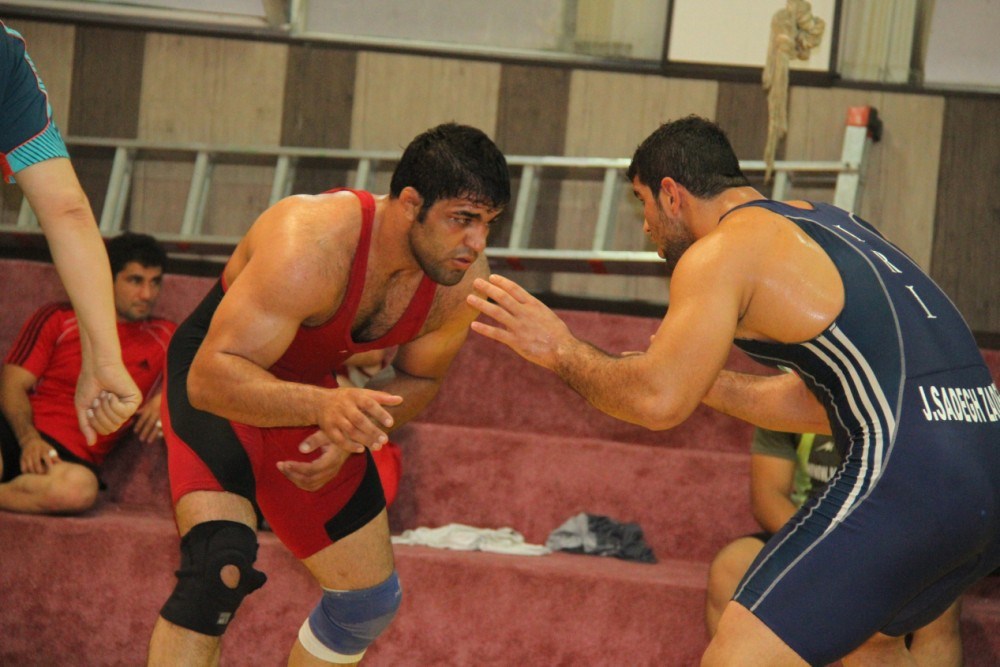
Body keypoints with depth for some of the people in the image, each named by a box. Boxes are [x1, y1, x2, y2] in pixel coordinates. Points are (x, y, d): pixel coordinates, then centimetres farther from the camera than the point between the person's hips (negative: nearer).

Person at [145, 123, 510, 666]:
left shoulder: (464, 281, -16)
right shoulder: (310, 246, -36)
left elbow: (418, 380, 2)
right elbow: (210, 377, -39)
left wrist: (347, 436, -17)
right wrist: (324, 407, -54)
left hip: (311, 391, 7)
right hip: (218, 384, -7)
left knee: (370, 601, 10)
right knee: (220, 567, -29)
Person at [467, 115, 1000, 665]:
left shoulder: (722, 252, -3)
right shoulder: (818, 224, 24)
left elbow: (659, 402, -12)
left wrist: (560, 351, 4)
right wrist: (705, 381, 36)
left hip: (904, 478, -9)